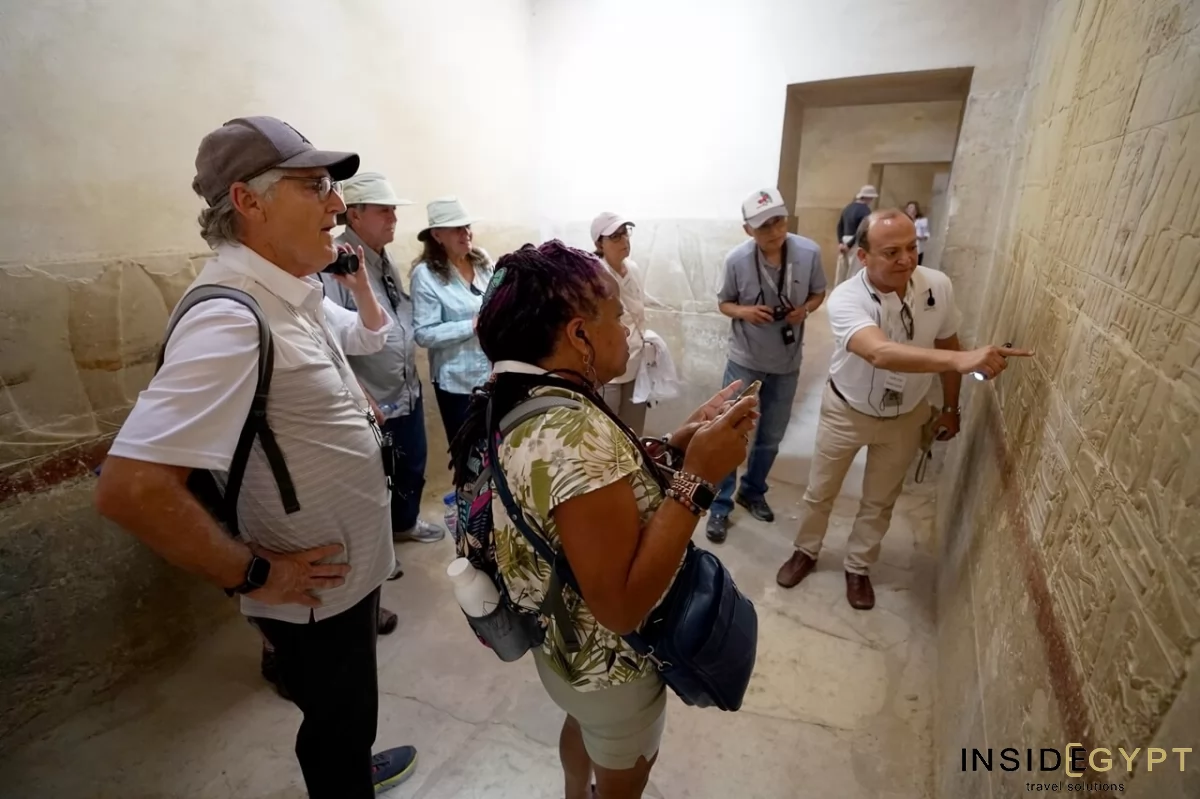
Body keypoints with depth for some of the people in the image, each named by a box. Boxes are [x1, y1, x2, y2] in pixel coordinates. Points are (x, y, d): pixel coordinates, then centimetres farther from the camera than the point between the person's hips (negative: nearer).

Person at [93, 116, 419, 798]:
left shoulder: (298, 296, 0)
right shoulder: (232, 320, -30)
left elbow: (370, 337, 22)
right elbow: (130, 488, -33)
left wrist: (358, 280, 5)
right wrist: (255, 575, -24)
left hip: (352, 566, 9)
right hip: (317, 591, -9)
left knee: (349, 714, 33)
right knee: (337, 723, 20)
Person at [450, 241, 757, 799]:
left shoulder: (518, 401, -7)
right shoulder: (577, 432, -37)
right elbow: (622, 605, -35)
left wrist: (683, 440, -7)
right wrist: (697, 476, -34)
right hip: (609, 661, -8)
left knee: (583, 723, 36)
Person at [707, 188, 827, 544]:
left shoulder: (809, 252, -12)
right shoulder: (737, 259, -16)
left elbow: (818, 293, 4)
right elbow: (724, 303, -2)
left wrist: (805, 309, -18)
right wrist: (744, 311, -24)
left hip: (787, 362, 3)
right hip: (744, 360, -2)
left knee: (771, 437, 17)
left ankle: (753, 492, 41)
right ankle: (721, 505, 21)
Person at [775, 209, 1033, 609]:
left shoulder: (939, 286, -16)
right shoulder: (845, 300, -31)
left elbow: (947, 345, 0)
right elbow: (881, 353, -48)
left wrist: (950, 407, 7)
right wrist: (963, 360, -59)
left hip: (906, 417, 3)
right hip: (846, 412, -3)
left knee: (880, 501, 18)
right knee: (820, 492, 15)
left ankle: (858, 567, 41)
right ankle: (806, 552, 42)